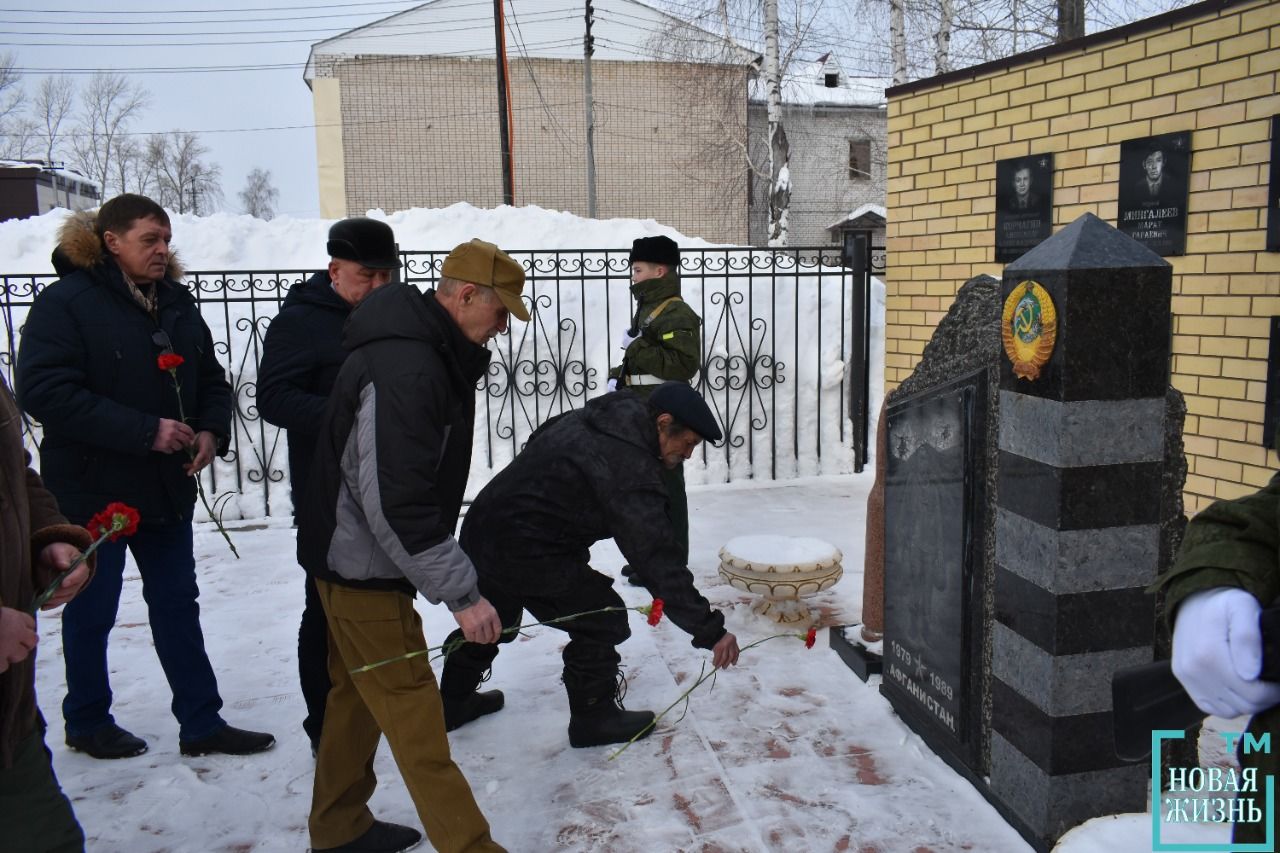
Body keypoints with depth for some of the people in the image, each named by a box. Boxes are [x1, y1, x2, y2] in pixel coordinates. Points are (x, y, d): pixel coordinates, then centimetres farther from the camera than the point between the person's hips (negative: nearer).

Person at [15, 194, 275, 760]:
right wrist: (145, 431, -26)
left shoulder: (177, 303, 7)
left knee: (178, 605, 11)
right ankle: (87, 723, 31)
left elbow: (211, 379, 13)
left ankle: (201, 723, 21)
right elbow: (43, 392, -22)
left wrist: (212, 431, -8)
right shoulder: (66, 303, -13)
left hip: (167, 487, 6)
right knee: (91, 612, 10)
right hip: (93, 490, -6)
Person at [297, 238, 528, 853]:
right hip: (363, 569, -10)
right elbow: (395, 502, -30)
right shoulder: (404, 369, -26)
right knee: (414, 712, -3)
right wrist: (461, 593, -26)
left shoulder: (433, 355, 6)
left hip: (359, 561, 10)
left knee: (359, 697, 20)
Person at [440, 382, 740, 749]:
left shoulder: (595, 418, 6)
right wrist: (710, 630, -22)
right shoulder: (629, 469, -23)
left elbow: (539, 440, 23)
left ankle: (454, 702, 50)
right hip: (525, 552, -10)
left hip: (483, 529, 10)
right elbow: (658, 558, -26)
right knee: (603, 622, 4)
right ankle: (594, 718, 19)